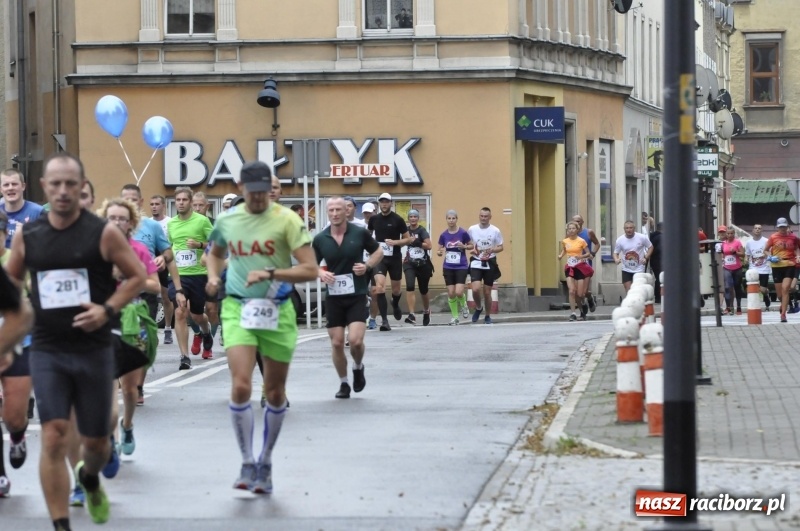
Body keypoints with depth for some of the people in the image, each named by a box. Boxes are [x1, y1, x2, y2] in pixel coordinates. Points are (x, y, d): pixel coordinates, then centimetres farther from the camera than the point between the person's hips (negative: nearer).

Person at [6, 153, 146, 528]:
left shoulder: (103, 233, -6)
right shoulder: (27, 236, 1)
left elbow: (138, 276, 0)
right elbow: (11, 281, 18)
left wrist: (108, 309, -13)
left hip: (93, 350, 0)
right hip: (47, 351, 0)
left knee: (96, 440, 11)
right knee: (53, 437, -14)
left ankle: (90, 479, 48)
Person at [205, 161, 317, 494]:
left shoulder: (286, 220, -6)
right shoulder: (226, 221, 5)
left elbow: (310, 270, -11)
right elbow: (215, 252, 27)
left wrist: (270, 273, -22)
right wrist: (213, 276, 7)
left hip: (277, 312, -1)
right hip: (238, 308, 1)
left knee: (275, 394, 8)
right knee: (240, 387, -16)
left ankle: (265, 464, 26)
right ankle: (247, 464, -4)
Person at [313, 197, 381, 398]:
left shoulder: (360, 233, -5)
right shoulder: (320, 239, -1)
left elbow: (378, 252, 9)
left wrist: (367, 265, -10)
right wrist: (321, 274, -13)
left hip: (357, 295, -2)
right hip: (334, 296, 2)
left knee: (355, 340, -15)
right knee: (337, 343, 3)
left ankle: (358, 368, 17)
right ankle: (343, 383, 22)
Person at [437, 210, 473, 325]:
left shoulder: (463, 233, -7)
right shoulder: (443, 235, 1)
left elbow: (471, 245, 5)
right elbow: (439, 250, 9)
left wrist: (464, 246, -15)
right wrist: (440, 252, -14)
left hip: (461, 267, -3)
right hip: (448, 268, 3)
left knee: (459, 292, -14)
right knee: (451, 293, 2)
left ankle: (463, 305, 20)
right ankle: (454, 317, 17)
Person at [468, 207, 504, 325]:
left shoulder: (495, 231, -3)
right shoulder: (472, 229, -1)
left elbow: (501, 247, 3)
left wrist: (492, 250, -17)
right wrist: (472, 250, -11)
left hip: (490, 263, 0)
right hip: (476, 263, 0)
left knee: (487, 292, 6)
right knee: (475, 289, -17)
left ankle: (488, 316, 23)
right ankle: (478, 308, 13)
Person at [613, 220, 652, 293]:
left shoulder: (642, 238, -9)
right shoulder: (620, 240, -5)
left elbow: (650, 247, 4)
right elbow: (616, 253, 5)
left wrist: (646, 258, -12)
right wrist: (616, 259, -19)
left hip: (639, 270, -2)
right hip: (626, 270, 2)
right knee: (628, 291, 1)